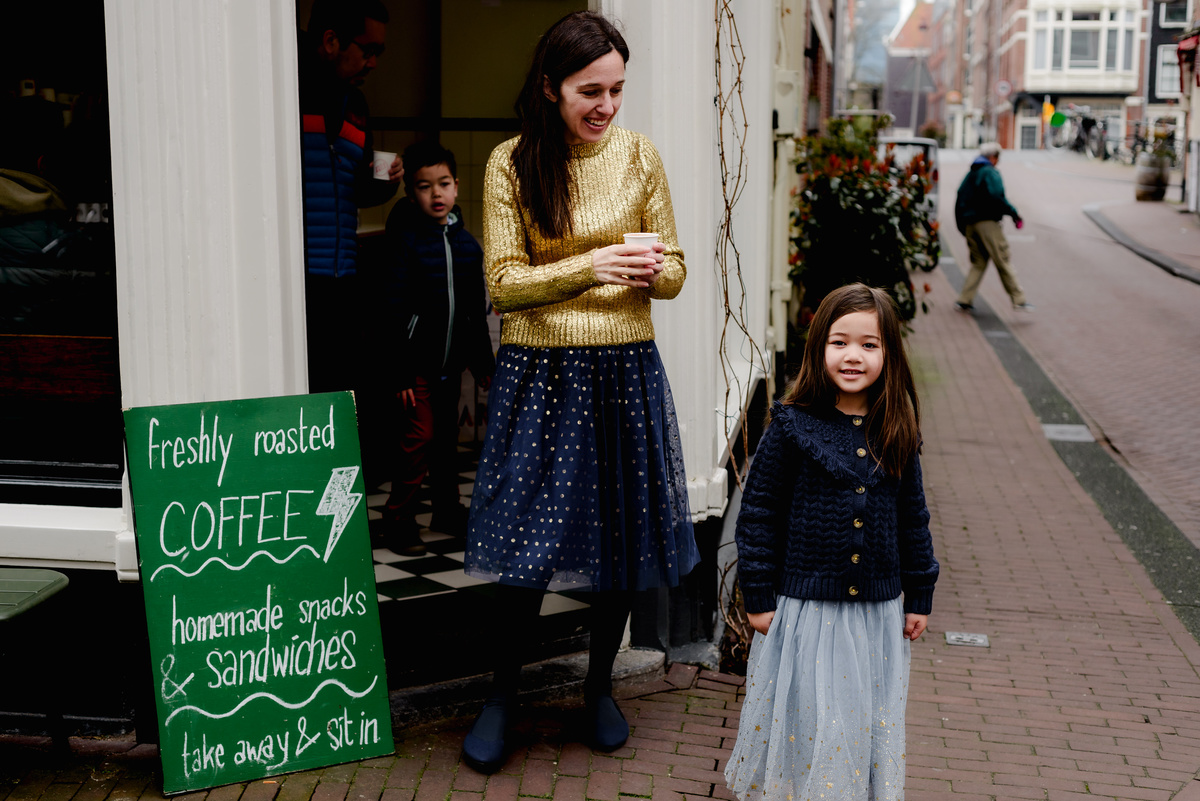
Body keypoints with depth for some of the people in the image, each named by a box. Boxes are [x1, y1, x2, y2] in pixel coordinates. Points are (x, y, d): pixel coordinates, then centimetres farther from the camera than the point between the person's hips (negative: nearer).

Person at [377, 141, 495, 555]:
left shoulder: (467, 244, 7)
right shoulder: (405, 242, -9)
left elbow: (477, 311, 14)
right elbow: (394, 310, -11)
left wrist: (483, 361, 14)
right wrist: (401, 370, -15)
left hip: (452, 361, 6)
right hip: (417, 361, -5)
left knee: (446, 436, 15)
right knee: (418, 436, -8)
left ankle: (447, 509, 28)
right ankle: (398, 519, 2)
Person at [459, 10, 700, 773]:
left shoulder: (640, 155, 3)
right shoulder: (511, 164, -3)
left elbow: (674, 273, 6)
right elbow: (504, 282, -6)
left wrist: (654, 271, -18)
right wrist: (589, 268, -21)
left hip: (625, 368, 2)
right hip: (539, 371, -2)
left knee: (622, 536, 10)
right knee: (526, 544, -1)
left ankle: (600, 686, 31)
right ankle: (503, 695, 20)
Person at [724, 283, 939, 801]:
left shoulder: (897, 433, 1)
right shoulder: (792, 425, -10)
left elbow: (912, 516, 10)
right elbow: (758, 511, -6)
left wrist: (920, 597, 11)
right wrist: (758, 597, -7)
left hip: (877, 612, 3)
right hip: (805, 607, -3)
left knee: (871, 725, 14)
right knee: (805, 723, 7)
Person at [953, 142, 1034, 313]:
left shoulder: (970, 174, 18)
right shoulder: (991, 173, -6)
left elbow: (960, 201, 18)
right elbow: (996, 197, -19)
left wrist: (962, 227, 22)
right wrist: (1013, 213, -12)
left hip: (969, 224, 8)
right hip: (987, 222, -8)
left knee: (978, 263, 13)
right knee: (1003, 262, -6)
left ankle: (964, 300, 6)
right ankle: (1018, 300, -6)